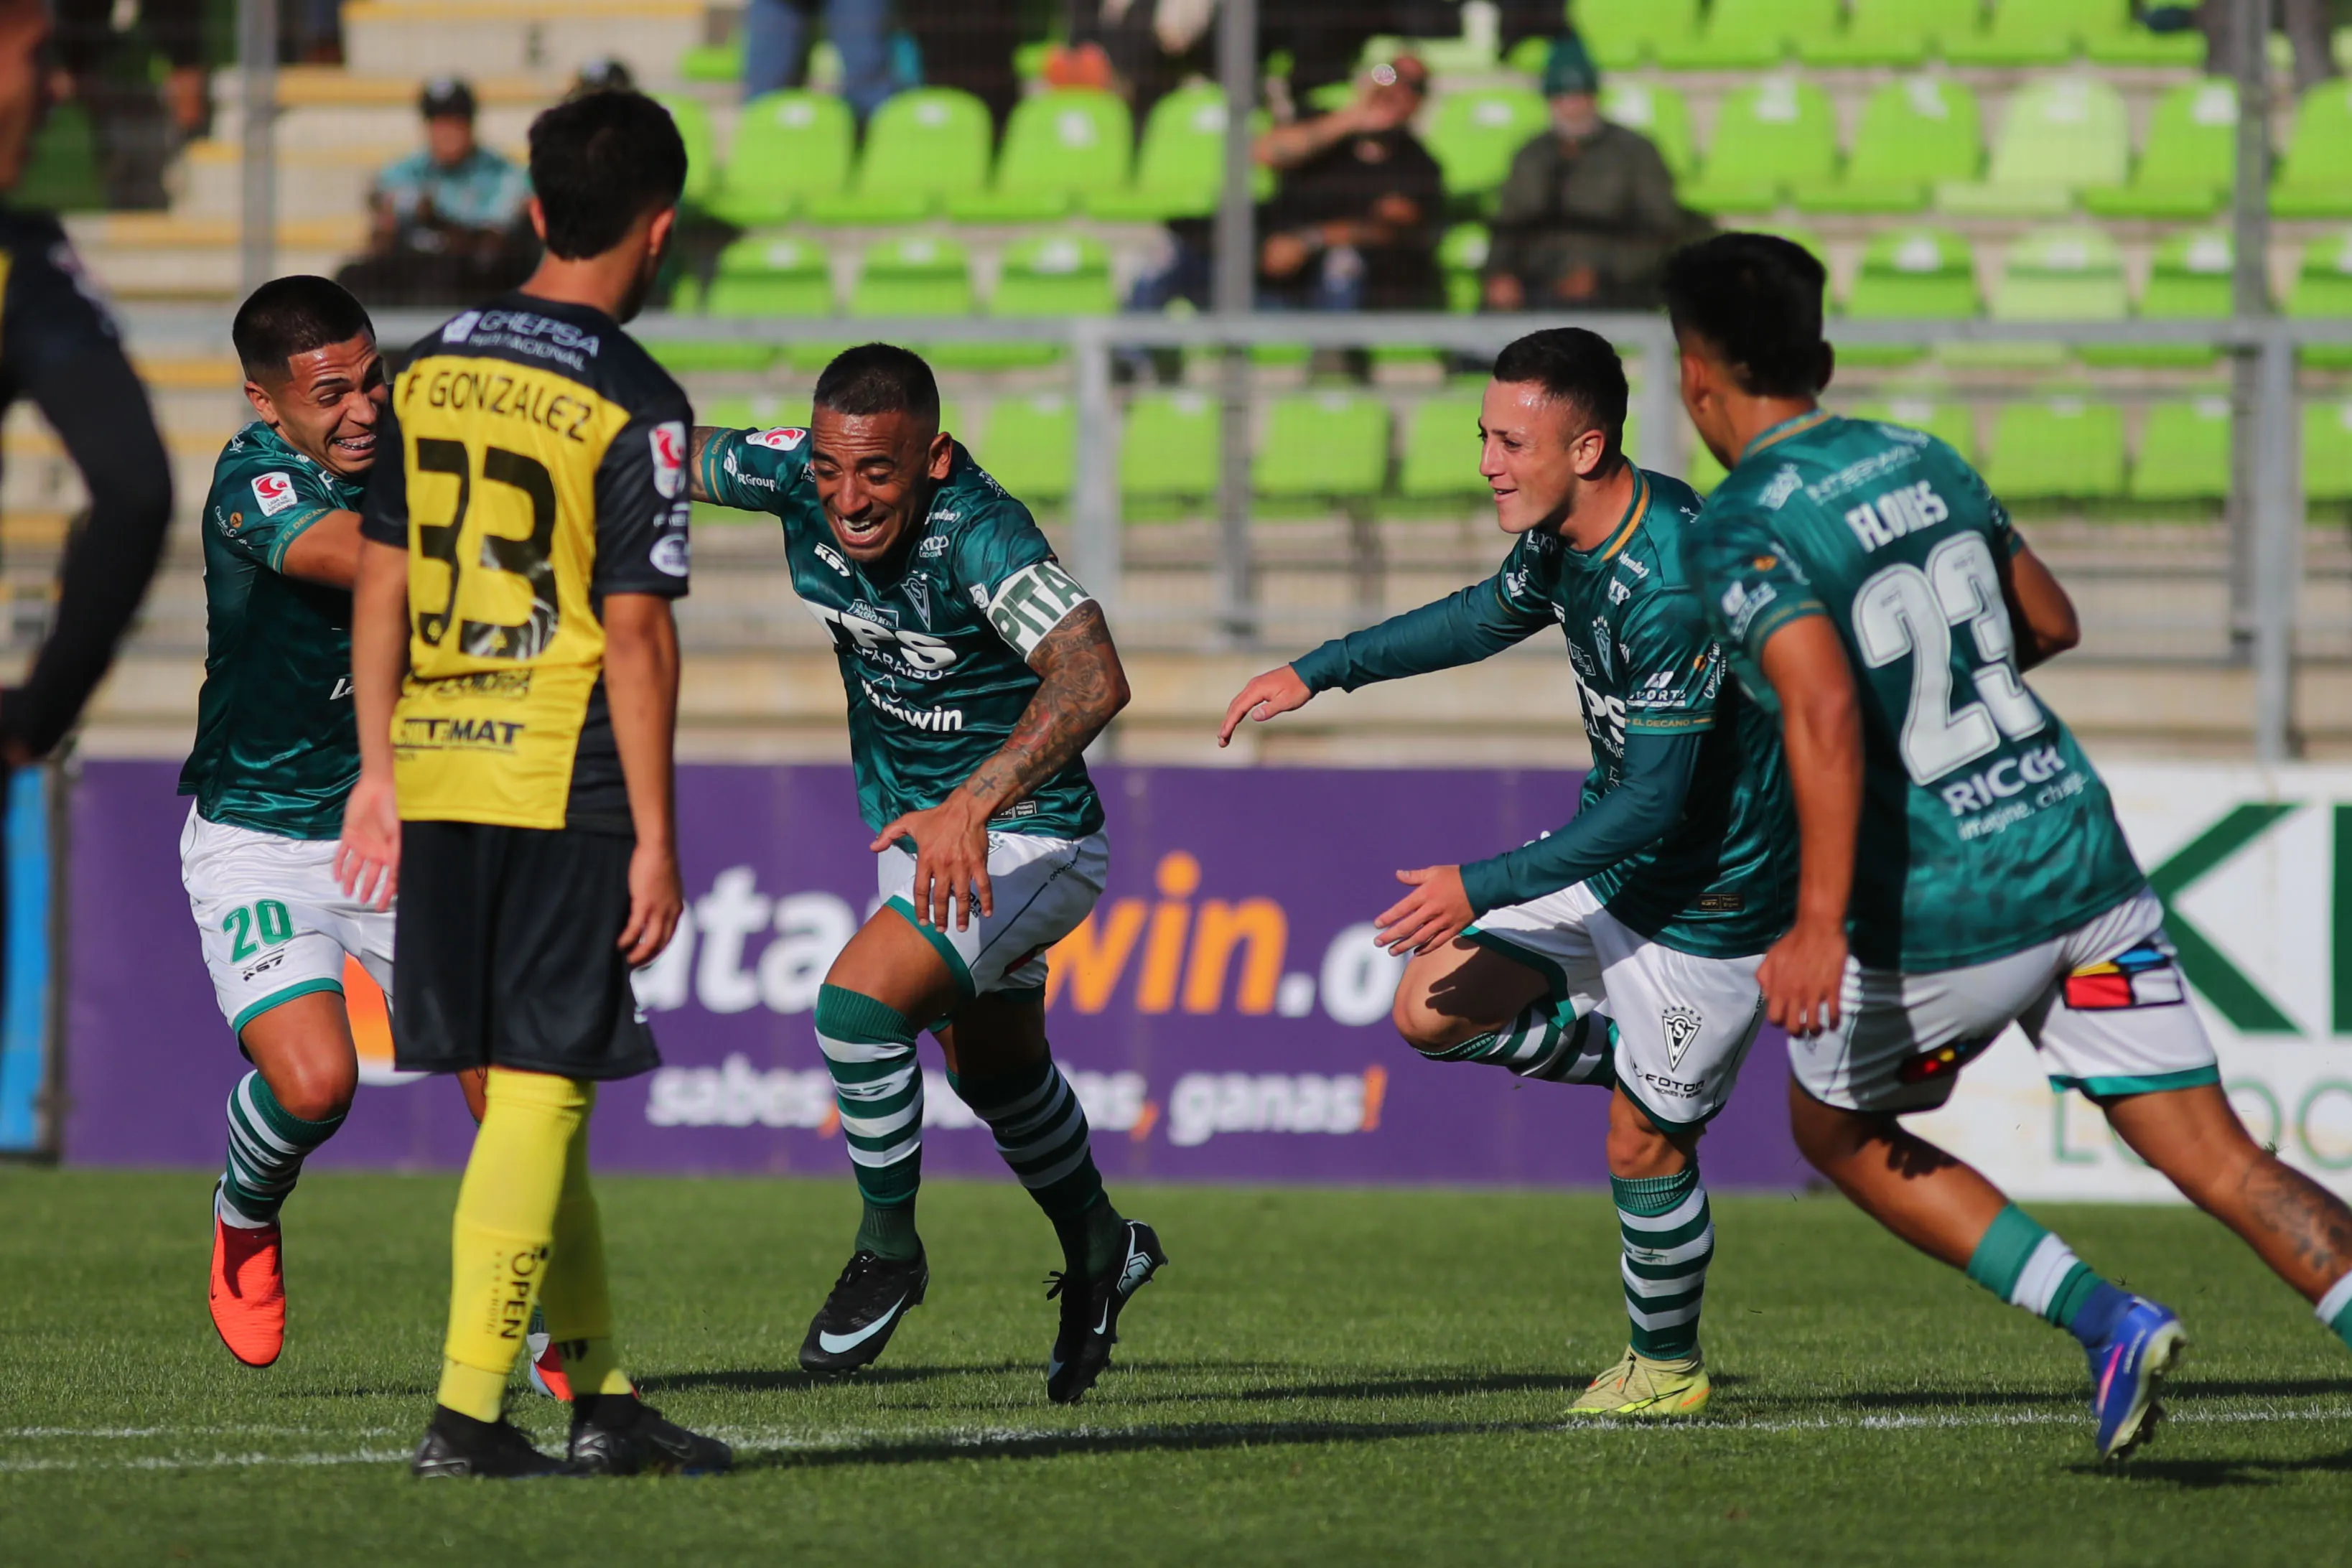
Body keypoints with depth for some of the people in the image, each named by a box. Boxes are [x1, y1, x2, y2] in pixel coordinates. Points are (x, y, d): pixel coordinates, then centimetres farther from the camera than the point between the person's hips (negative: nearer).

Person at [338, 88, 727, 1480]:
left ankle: (604, 1394, 19)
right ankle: (468, 1409, -6)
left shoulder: (430, 371, 8)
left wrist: (380, 774, 17)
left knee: (515, 1095, 12)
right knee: (541, 1095, -2)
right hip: (566, 788, -6)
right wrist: (655, 838, -8)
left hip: (438, 783, 6)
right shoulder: (633, 407, -10)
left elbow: (382, 584, 11)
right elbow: (637, 635, -12)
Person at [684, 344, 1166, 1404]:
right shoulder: (798, 481, -17)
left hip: (1025, 837, -8)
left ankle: (889, 1250, -3)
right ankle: (1099, 1255, 51)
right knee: (991, 1069, 26)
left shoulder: (979, 535, -35)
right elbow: (681, 458, 5)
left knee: (858, 1004, -26)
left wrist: (970, 807, -60)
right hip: (910, 829, 8)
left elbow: (1093, 680, -50)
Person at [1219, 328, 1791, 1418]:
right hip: (1612, 858, 8)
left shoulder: (1674, 590, -33)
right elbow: (1490, 614, 20)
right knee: (1431, 1011, 3)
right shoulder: (1562, 536, -5)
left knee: (1640, 1144, 4)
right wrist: (1321, 670, 16)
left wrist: (1480, 889, -26)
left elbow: (1650, 805, -30)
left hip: (1709, 897, -8)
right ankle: (1649, 1066, 20)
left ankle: (1666, 1366, 27)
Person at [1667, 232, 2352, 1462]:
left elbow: (1824, 705, -26)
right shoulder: (1921, 461, 11)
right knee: (2223, 1164, 3)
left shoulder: (1737, 534, -10)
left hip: (1943, 919, -5)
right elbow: (2051, 622, 23)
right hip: (2081, 856, 5)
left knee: (1838, 1128, 21)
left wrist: (1820, 920, -29)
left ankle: (2103, 1318, 7)